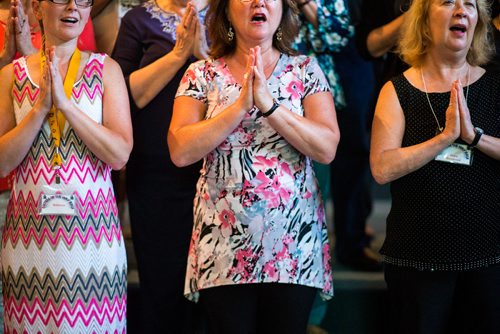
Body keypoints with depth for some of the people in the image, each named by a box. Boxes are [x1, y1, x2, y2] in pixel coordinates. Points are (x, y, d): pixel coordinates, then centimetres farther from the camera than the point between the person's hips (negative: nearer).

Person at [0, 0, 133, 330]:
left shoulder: (106, 70, 2)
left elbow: (120, 154, -9)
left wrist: (65, 103, -14)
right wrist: (40, 108, -13)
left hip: (91, 229, -1)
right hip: (30, 233, 1)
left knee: (93, 321, 1)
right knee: (33, 321, 6)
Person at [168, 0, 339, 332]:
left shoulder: (305, 69, 3)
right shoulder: (202, 74, 2)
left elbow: (327, 148, -9)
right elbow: (181, 152, -10)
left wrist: (268, 103, -16)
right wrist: (240, 105, -16)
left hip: (294, 242, 0)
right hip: (224, 243, 0)